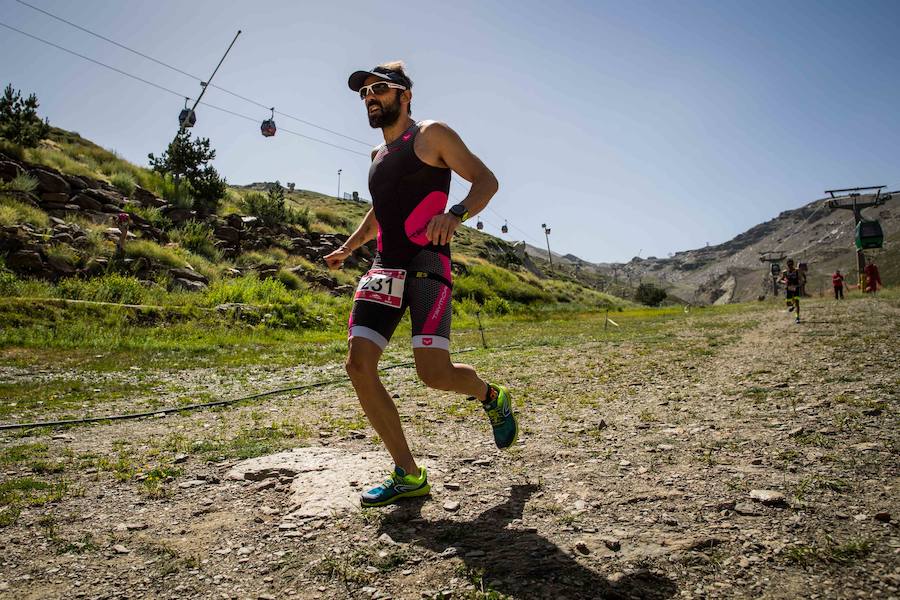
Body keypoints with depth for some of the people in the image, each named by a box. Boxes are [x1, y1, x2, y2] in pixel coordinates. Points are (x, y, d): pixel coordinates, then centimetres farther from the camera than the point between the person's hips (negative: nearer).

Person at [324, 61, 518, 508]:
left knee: (434, 373, -18)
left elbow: (486, 180, -5)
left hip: (427, 263, -7)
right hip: (384, 268, 7)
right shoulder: (378, 154, 23)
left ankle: (492, 396, 19)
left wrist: (456, 215, -23)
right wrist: (348, 247, 28)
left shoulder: (431, 136, 3)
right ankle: (408, 475, 0)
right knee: (359, 364, -9)